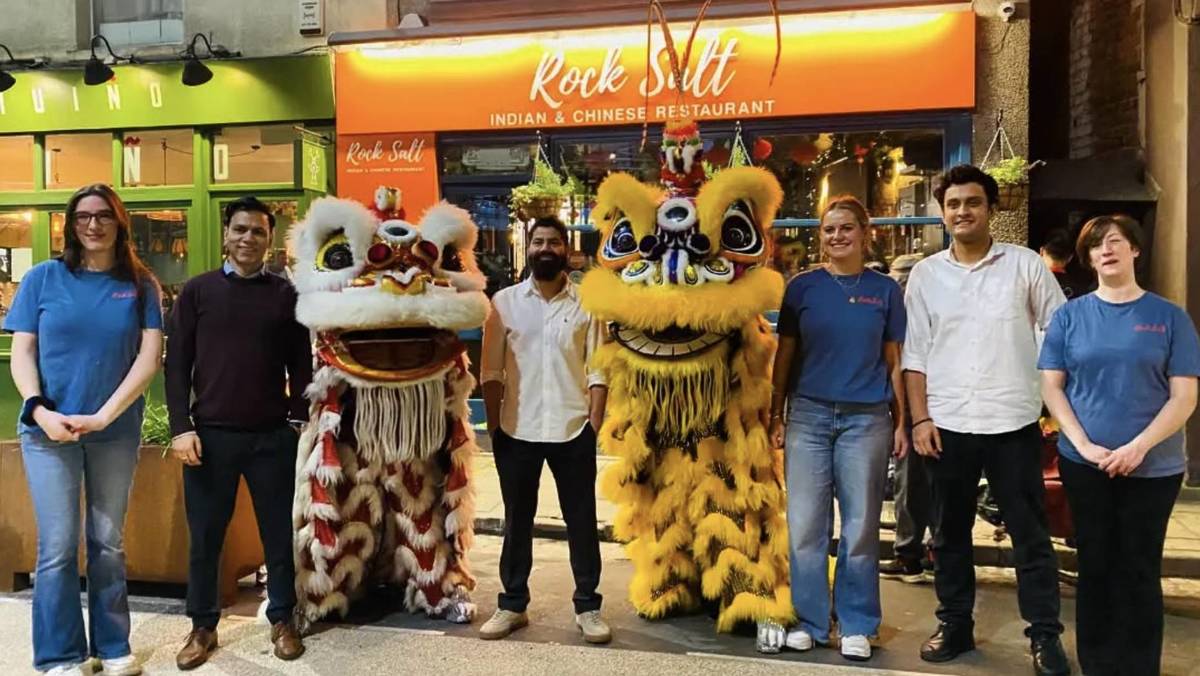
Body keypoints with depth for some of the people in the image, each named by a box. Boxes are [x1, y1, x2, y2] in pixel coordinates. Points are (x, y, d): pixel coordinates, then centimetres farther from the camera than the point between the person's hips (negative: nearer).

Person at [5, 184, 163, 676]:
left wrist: (104, 416, -14)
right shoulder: (43, 278, 3)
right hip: (49, 431, -1)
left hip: (117, 432, 1)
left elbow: (150, 358, -4)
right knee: (58, 547, 1)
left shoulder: (141, 284, 3)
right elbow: (21, 353, 2)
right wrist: (40, 411, -14)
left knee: (108, 543, 11)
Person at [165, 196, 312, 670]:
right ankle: (203, 627, 25)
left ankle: (281, 621, 23)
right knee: (204, 537, 9)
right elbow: (176, 364, 2)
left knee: (279, 534, 8)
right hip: (210, 434, 0)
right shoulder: (198, 290, 5)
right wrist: (181, 427, -6)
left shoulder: (286, 294, 6)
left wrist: (299, 421, 1)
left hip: (273, 436, 0)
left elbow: (301, 365, 7)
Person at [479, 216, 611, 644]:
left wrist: (595, 425, -6)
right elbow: (491, 371, 2)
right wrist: (494, 425, -2)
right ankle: (512, 605, 25)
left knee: (581, 521, 8)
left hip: (573, 430, 0)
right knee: (517, 521, 12)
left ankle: (587, 607, 21)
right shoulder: (505, 301, 2)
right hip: (517, 431, 1)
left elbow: (597, 371, 0)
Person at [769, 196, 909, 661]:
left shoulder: (885, 289, 5)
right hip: (808, 416, 1)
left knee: (860, 527, 6)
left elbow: (894, 361, 7)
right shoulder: (802, 286, 4)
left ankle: (857, 626, 19)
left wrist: (901, 422, 3)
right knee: (805, 527, 4)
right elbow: (785, 355, 6)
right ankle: (810, 621, 18)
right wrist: (775, 415, 2)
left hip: (867, 419, 0)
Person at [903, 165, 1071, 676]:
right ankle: (955, 626, 25)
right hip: (947, 425, 2)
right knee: (950, 533, 12)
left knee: (1030, 534, 6)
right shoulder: (925, 274, 5)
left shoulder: (1025, 265, 1)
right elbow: (914, 354, 5)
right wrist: (920, 418, -2)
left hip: (1013, 423, -1)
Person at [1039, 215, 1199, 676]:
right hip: (1083, 463, 1)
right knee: (1095, 565, 10)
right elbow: (1051, 386, 1)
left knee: (1140, 570, 7)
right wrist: (1083, 445, -11)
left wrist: (1139, 447, -16)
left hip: (1153, 466, -1)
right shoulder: (1070, 315, 3)